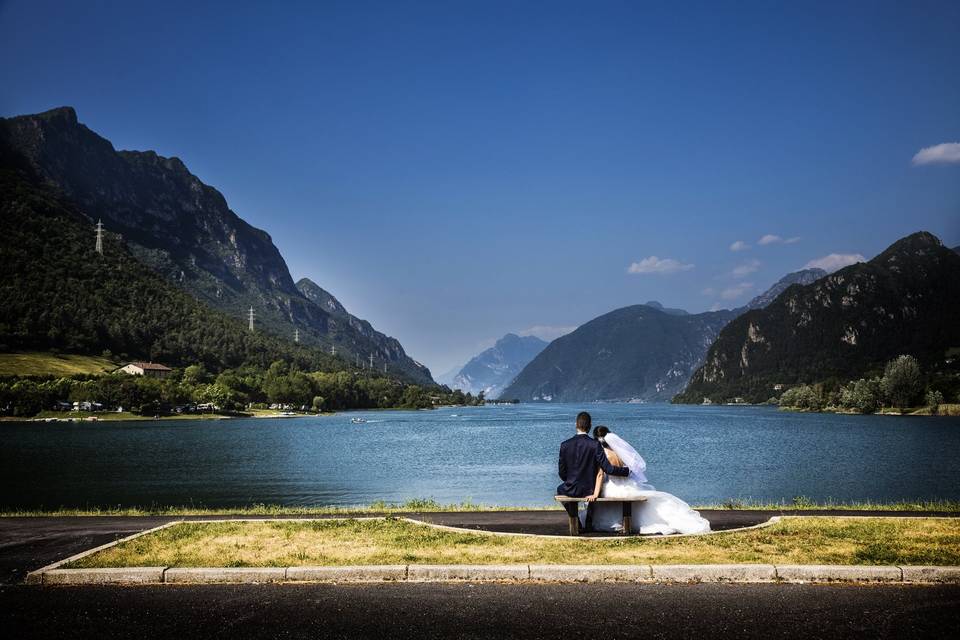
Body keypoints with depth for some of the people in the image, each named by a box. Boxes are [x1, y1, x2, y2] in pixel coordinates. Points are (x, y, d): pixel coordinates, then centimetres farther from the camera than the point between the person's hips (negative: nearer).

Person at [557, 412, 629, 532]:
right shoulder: (595, 445, -14)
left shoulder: (565, 445, -8)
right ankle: (588, 523, 34)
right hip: (590, 490, 0)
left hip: (572, 490, 0)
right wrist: (627, 471, 0)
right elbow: (607, 469, -15)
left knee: (560, 489, 35)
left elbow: (562, 472, 0)